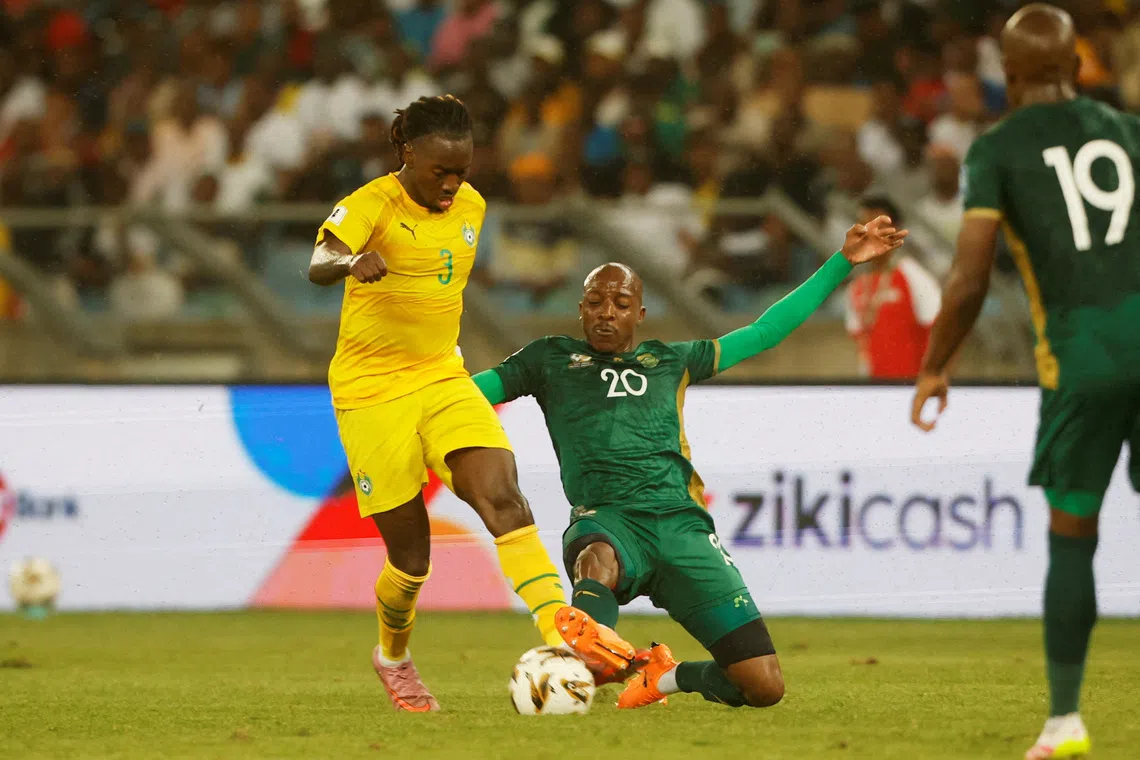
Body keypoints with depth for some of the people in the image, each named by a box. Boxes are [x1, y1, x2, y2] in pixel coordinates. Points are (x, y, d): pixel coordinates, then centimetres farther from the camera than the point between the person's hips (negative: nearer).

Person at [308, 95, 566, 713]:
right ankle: (393, 658, 29)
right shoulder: (374, 204, -15)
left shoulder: (470, 206, 5)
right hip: (371, 390, -5)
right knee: (411, 555, 1)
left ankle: (559, 631, -29)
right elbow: (318, 267, -35)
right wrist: (355, 263, -56)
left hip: (442, 378, 5)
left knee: (504, 500, -19)